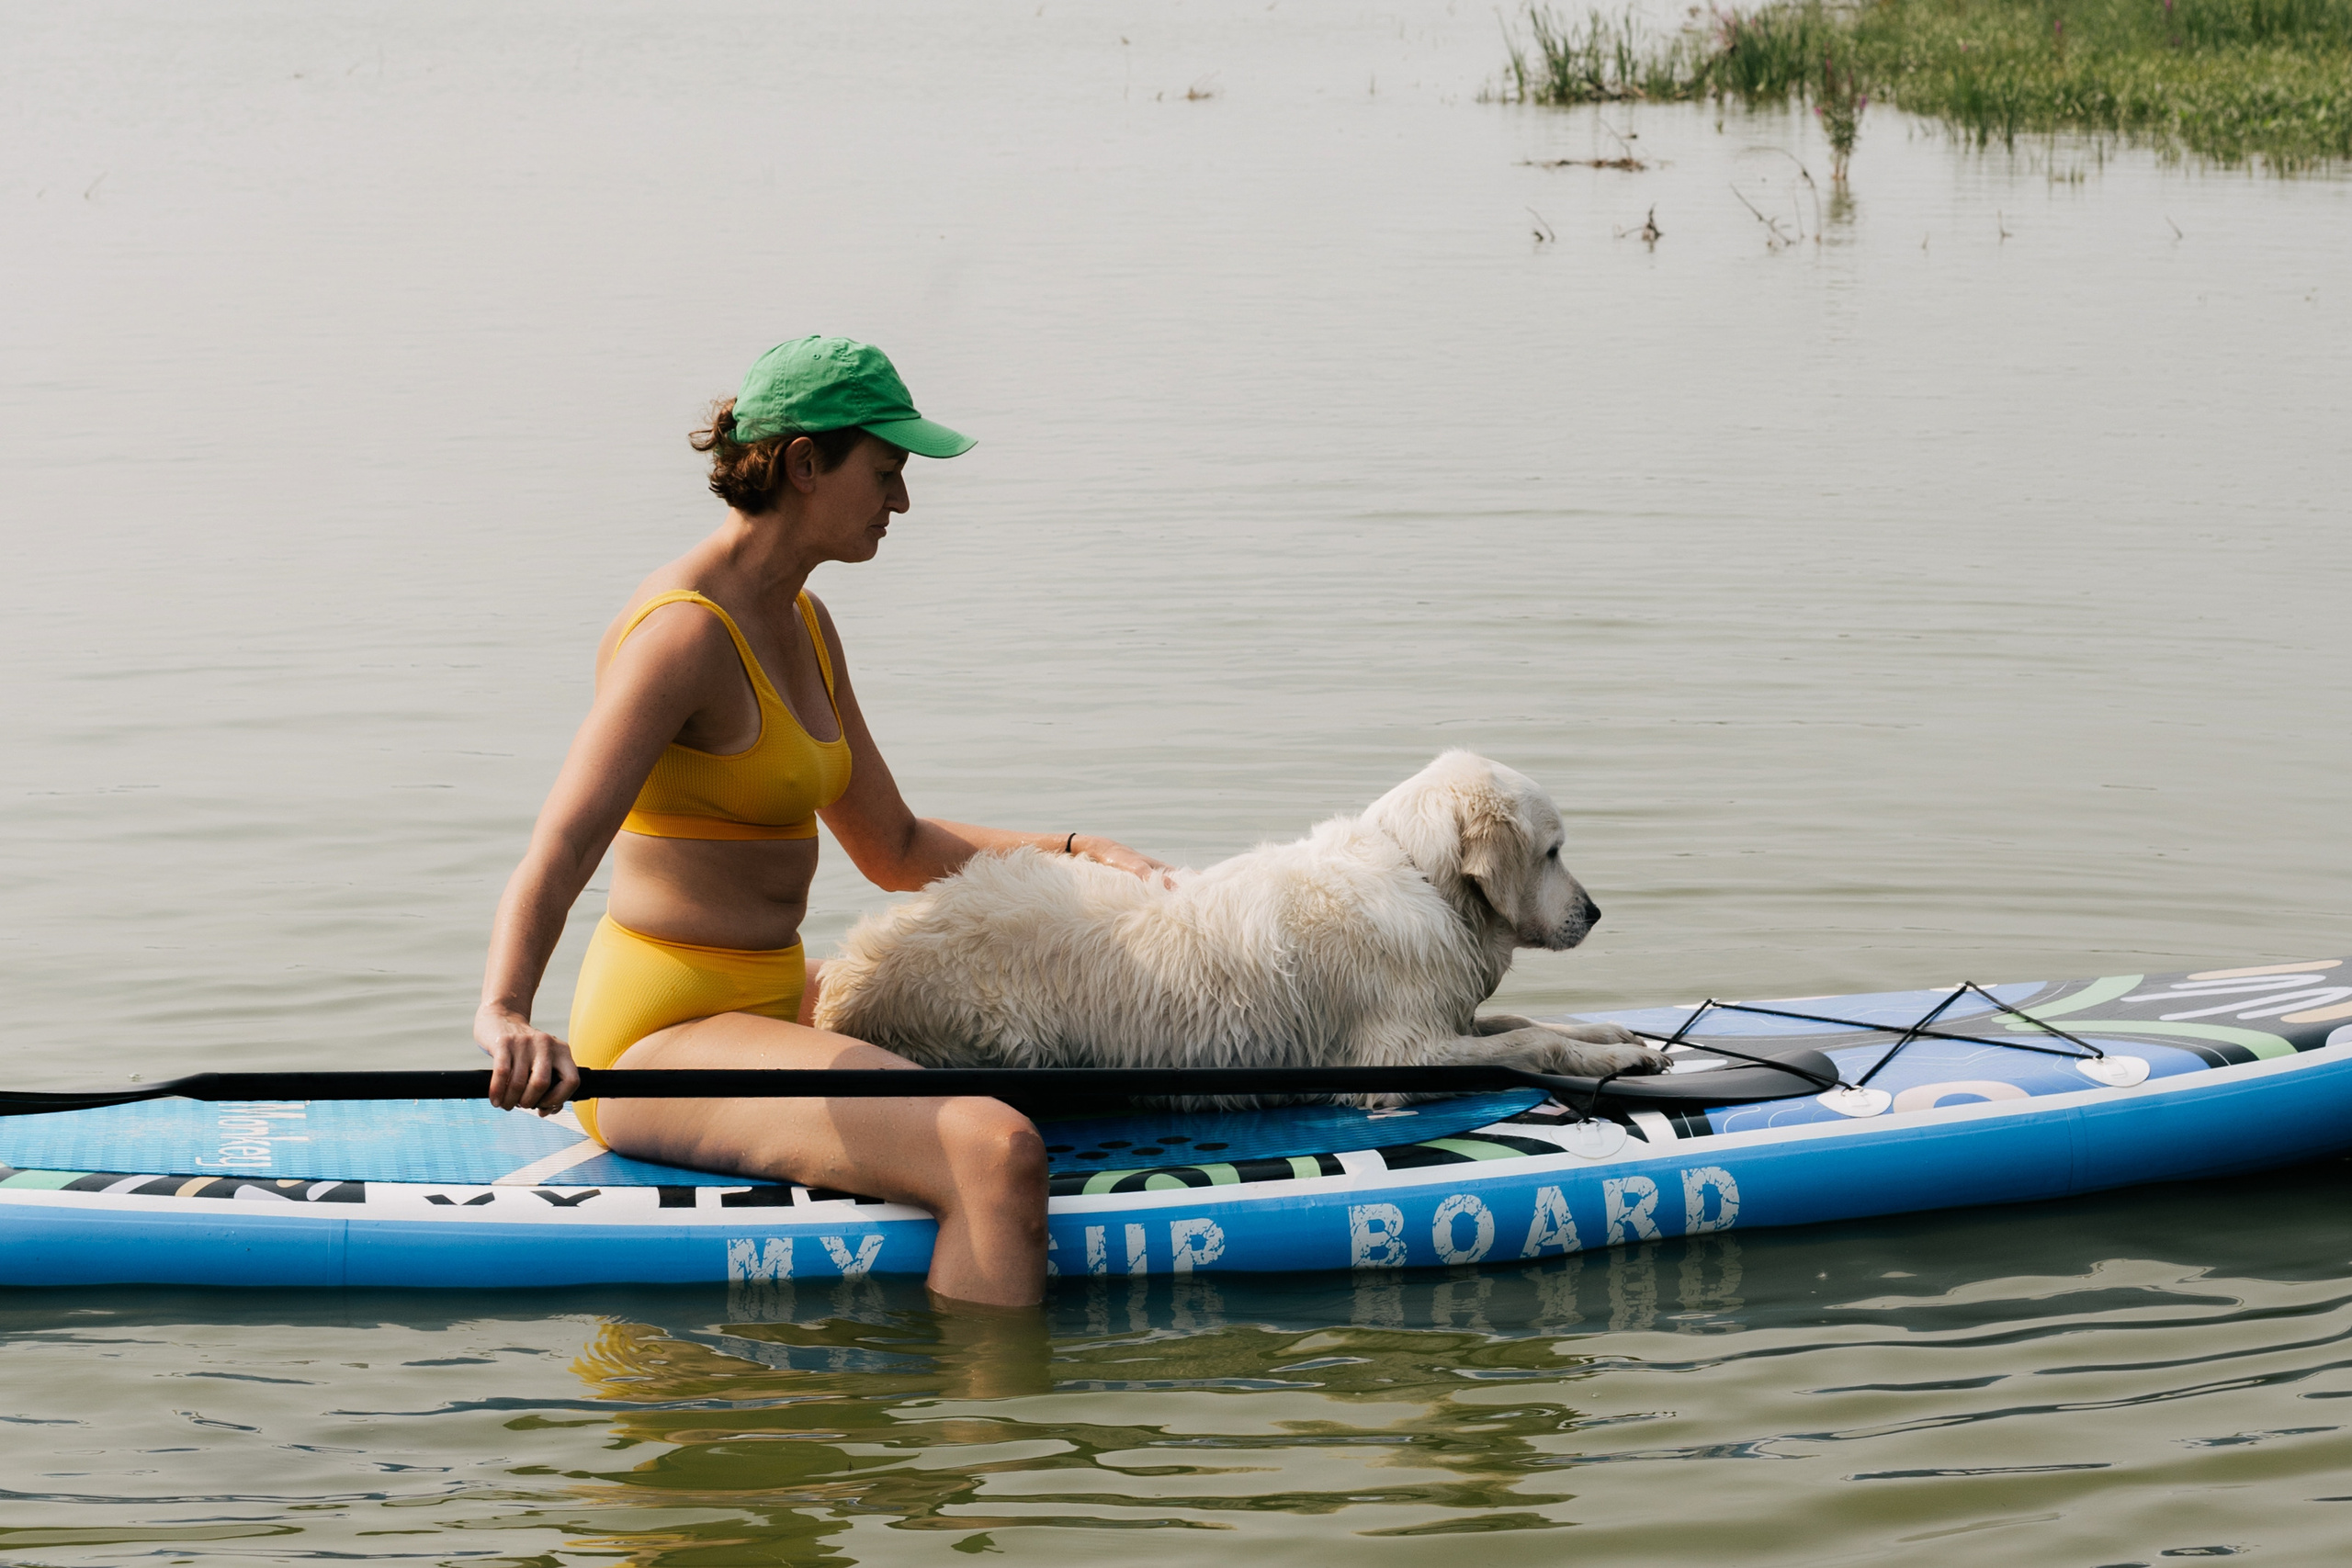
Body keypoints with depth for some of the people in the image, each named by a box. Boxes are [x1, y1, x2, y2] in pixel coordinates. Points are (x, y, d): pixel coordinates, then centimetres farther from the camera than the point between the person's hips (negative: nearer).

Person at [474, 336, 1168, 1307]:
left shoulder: (802, 625, 12)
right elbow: (556, 855, -31)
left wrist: (1076, 854, 9)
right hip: (664, 1044, -11)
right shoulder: (684, 633, -18)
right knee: (998, 1155, -31)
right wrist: (504, 1017, -50)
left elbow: (896, 852, 21)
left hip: (766, 1005, 11)